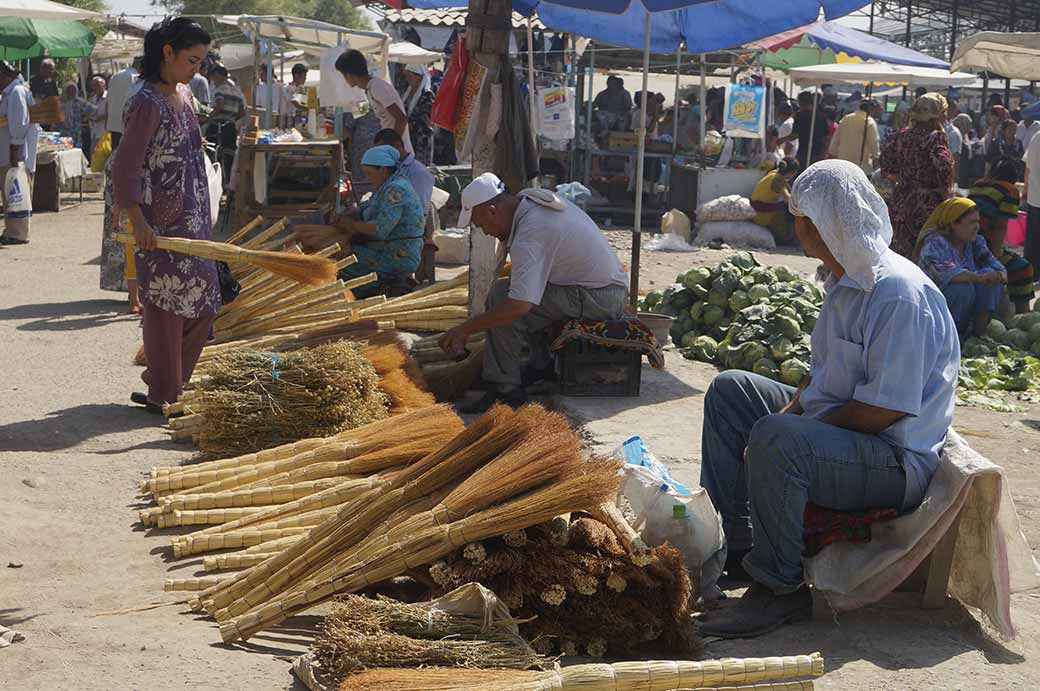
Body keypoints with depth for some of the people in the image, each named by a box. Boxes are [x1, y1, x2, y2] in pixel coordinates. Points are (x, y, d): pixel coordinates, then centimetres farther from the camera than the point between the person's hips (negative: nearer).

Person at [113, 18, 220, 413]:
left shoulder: (184, 95, 12)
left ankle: (173, 385, 27)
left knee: (203, 306, 12)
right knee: (167, 308, -1)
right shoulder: (148, 103, -15)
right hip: (162, 227, -9)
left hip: (194, 221, 9)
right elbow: (125, 169, -18)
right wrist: (138, 222, -24)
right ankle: (162, 396, 10)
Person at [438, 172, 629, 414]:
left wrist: (464, 330, -22)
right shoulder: (531, 198, 4)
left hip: (598, 300, -10)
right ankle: (542, 364, 20)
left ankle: (504, 389, -14)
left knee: (501, 295, -18)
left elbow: (519, 306, -31)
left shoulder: (530, 235, -25)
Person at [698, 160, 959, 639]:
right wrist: (787, 413, -4)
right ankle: (735, 547, 10)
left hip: (898, 465, -11)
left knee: (776, 440, -36)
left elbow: (883, 410, -27)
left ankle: (779, 590, -21)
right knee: (729, 390, 13)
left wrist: (781, 426, -19)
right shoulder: (846, 281, 10)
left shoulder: (897, 293, -23)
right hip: (837, 429, 11)